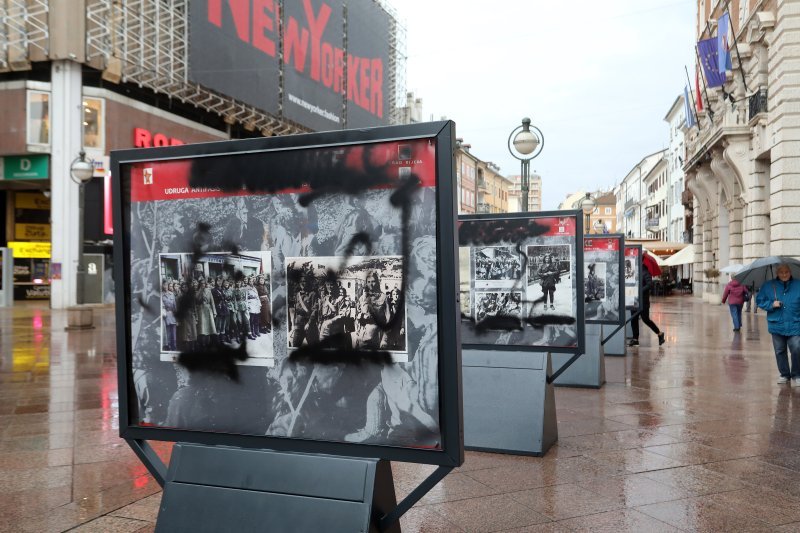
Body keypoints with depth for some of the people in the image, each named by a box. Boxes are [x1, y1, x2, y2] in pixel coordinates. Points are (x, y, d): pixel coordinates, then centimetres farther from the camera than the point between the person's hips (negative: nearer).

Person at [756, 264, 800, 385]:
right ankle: (784, 374, 24)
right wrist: (771, 304, -8)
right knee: (780, 351, 10)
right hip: (777, 325, 2)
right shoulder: (768, 286, 4)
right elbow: (759, 301, 8)